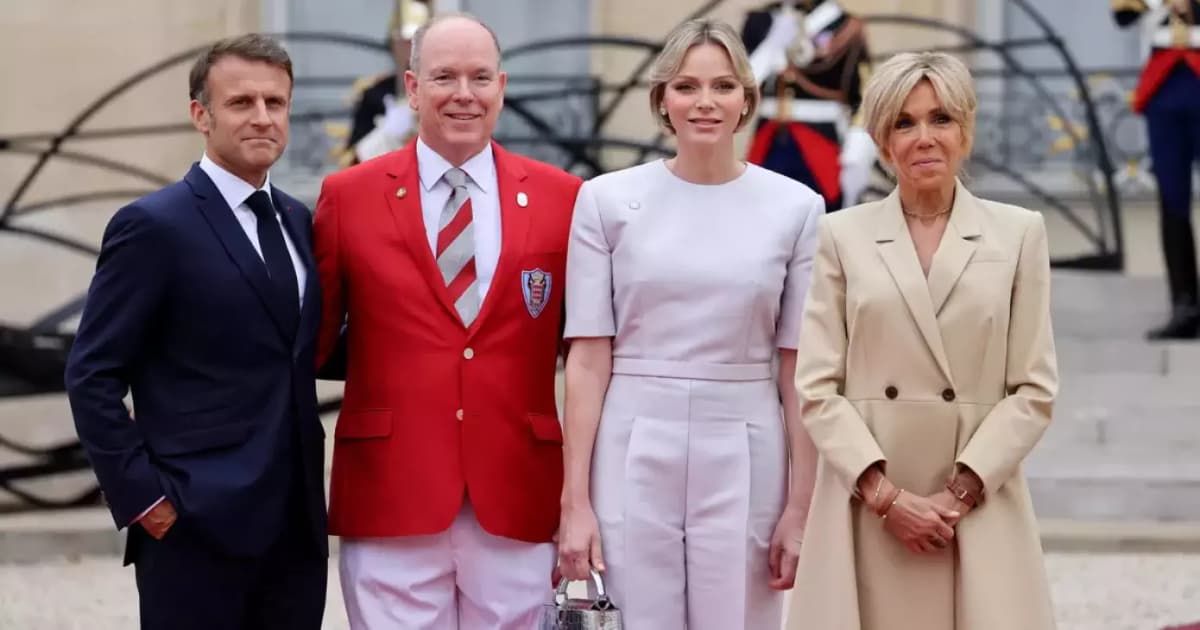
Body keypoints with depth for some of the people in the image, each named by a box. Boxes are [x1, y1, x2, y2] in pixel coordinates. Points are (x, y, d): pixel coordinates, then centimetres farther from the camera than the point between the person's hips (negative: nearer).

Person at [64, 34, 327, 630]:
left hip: (297, 523, 6)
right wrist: (141, 496, -12)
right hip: (197, 527, -6)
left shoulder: (297, 220, 13)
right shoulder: (153, 225, -7)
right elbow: (92, 376, -8)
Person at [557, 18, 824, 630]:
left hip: (743, 461, 1)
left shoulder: (796, 208, 2)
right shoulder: (607, 200, 1)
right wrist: (575, 500, -5)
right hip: (632, 456, 0)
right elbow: (588, 360, 0)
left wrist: (800, 505, -1)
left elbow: (799, 369, 3)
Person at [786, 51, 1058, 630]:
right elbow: (817, 387, 1)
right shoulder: (843, 235, 6)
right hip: (866, 511, 0)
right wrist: (887, 495, -9)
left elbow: (1034, 390, 3)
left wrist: (959, 494, -7)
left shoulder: (1018, 233, 7)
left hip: (980, 513, 0)